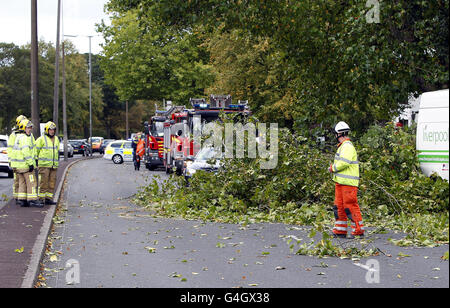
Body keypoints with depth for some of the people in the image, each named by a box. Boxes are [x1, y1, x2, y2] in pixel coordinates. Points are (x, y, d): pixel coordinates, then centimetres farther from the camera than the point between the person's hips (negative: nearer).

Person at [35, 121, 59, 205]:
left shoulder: (56, 139, 14)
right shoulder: (42, 139, -5)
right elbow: (35, 150, 0)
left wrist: (57, 161, 24)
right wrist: (35, 160, 0)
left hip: (54, 165, 6)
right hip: (44, 164, -6)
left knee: (52, 182, 4)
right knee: (43, 182, -7)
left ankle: (48, 198, 9)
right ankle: (41, 199, -2)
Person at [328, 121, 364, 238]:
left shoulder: (347, 146, -12)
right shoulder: (342, 146, 21)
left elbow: (344, 162, -23)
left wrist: (333, 168, -9)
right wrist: (334, 168, 5)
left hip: (348, 182, -10)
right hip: (340, 181, 10)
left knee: (350, 206, -8)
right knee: (339, 206, 11)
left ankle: (358, 231, -2)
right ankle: (340, 231, 16)